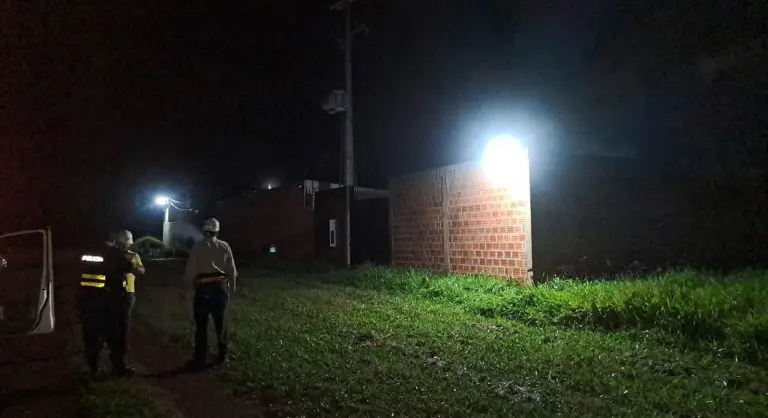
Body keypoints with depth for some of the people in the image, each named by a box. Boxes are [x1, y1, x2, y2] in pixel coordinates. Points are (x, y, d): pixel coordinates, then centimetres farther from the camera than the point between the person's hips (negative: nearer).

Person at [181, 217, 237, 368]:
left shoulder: (197, 248, -5)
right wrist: (232, 286, 19)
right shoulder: (224, 246, 2)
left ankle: (200, 358, 6)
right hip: (220, 287, 3)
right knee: (221, 323, 12)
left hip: (203, 288, -3)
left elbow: (190, 271, -6)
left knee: (201, 325, 3)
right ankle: (222, 355, 19)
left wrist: (184, 289, 1)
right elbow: (232, 269, 5)